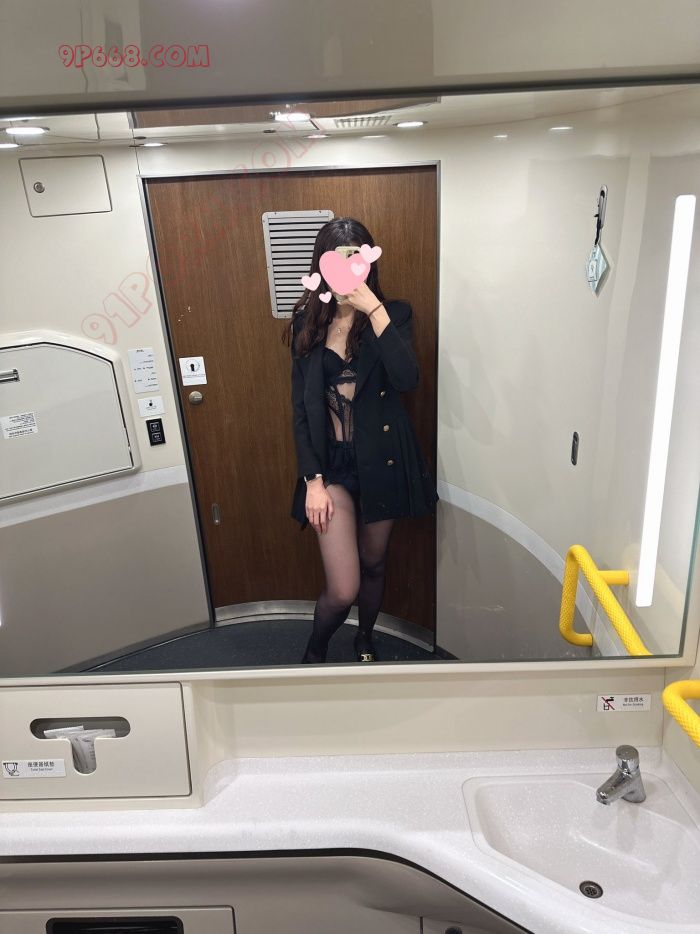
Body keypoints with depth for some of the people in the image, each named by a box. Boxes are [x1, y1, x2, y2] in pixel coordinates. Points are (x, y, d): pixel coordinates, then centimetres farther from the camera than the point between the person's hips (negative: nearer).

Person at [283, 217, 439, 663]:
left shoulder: (392, 314, -4)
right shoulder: (308, 321, -1)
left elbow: (407, 379, -22)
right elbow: (302, 408, -1)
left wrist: (374, 309, -27)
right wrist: (313, 479, -7)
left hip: (381, 459, 1)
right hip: (331, 462, 0)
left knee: (374, 564, 18)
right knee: (343, 589, -4)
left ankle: (365, 639, 48)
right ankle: (315, 651, 29)